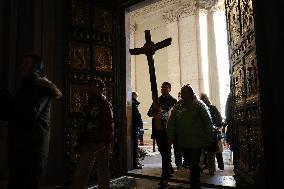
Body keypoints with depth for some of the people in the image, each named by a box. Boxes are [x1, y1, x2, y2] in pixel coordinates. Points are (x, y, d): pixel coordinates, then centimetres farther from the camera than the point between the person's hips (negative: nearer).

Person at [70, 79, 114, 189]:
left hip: (101, 143, -7)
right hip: (89, 142, 7)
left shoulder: (105, 104, -6)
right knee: (82, 170, 9)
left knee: (103, 169, 4)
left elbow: (109, 124, -13)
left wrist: (105, 142, -19)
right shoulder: (89, 105, 16)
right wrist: (82, 141, 15)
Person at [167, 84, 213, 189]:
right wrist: (170, 137, -2)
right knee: (191, 165, 14)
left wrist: (208, 138, -7)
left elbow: (208, 122, -4)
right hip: (183, 142, 4)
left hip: (197, 142, -4)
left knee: (194, 166, -2)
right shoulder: (178, 106, 7)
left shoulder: (199, 105, -3)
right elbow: (171, 122, 5)